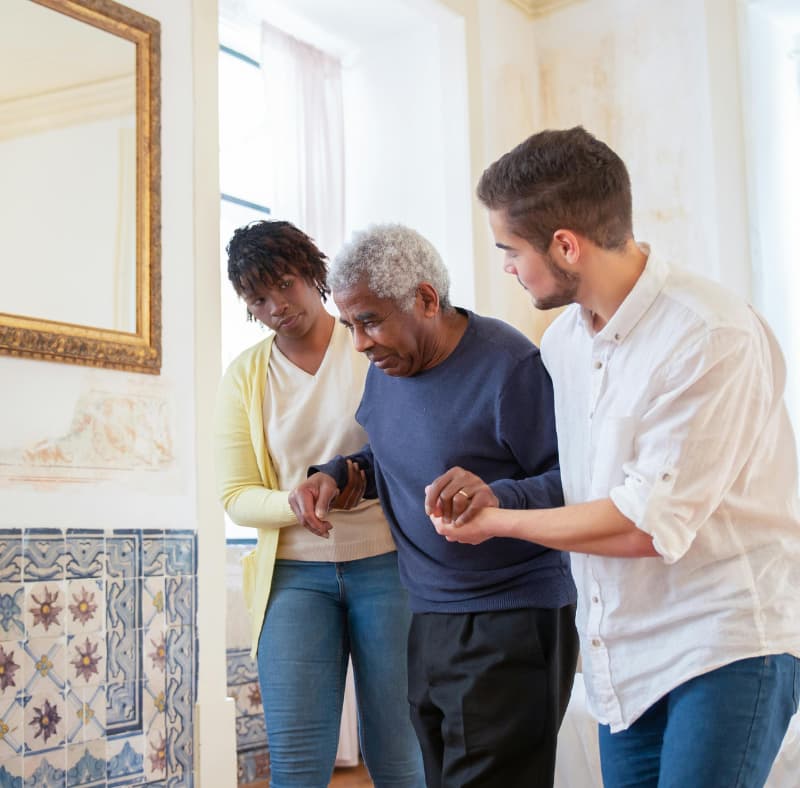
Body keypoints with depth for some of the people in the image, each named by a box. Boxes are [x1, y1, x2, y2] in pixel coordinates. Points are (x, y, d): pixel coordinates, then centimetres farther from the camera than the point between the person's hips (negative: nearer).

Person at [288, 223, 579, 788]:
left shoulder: (508, 365, -16)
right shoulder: (385, 366, 8)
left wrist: (500, 497, -34)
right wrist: (335, 473, 5)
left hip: (510, 624, -7)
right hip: (422, 620, 7)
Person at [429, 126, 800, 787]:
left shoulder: (713, 340, -19)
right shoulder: (563, 341, 5)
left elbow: (645, 526, -19)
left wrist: (495, 521, -7)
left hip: (728, 640, -6)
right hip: (623, 654, 7)